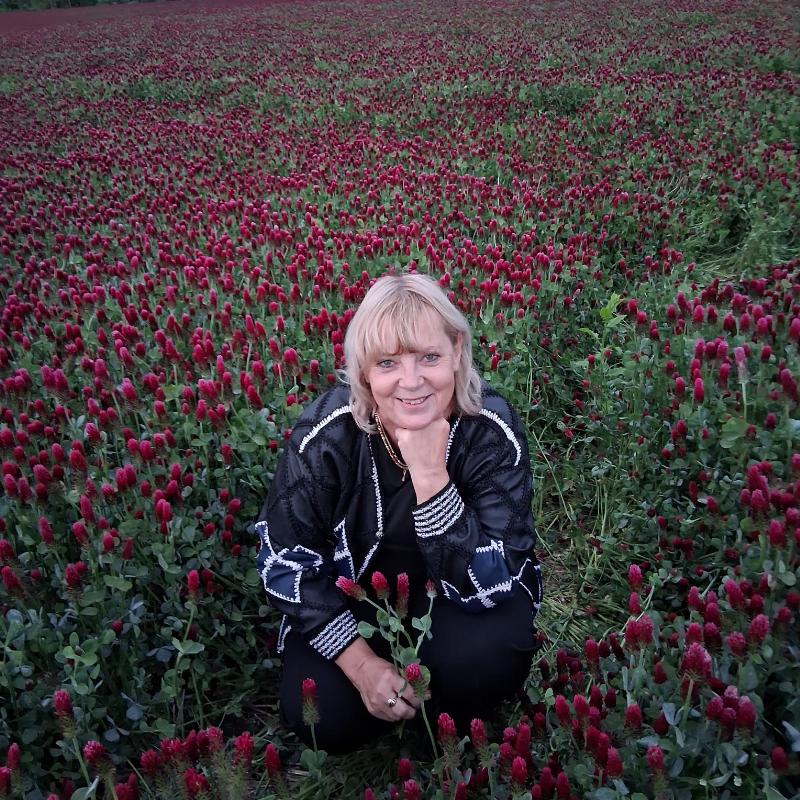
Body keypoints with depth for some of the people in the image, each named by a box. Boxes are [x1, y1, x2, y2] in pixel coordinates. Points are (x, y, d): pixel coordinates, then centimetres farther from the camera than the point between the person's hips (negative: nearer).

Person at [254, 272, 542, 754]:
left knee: (484, 655, -30)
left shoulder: (493, 432, -26)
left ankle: (462, 728, 5)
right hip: (355, 592, 1)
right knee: (323, 721, -18)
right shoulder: (327, 434, -25)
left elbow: (487, 587, -30)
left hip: (462, 596, 0)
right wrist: (361, 662, -21)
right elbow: (285, 561, -14)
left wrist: (430, 475, -42)